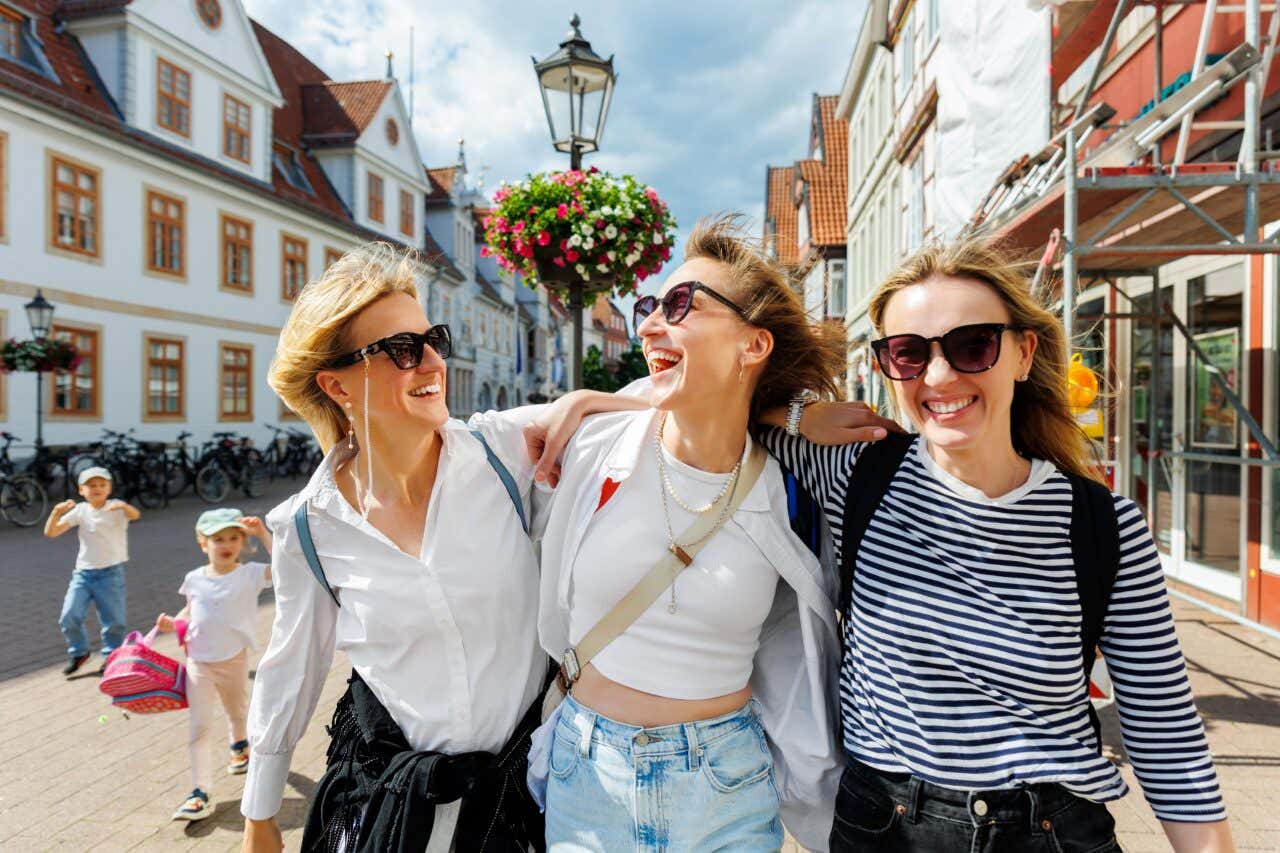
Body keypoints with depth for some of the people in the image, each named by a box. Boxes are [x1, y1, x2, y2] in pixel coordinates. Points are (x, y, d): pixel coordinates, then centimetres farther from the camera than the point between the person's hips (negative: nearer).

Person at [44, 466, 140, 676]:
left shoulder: (116, 508, -7)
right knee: (69, 617, -4)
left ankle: (112, 656, 24)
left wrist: (123, 506, -49)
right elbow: (50, 532, -3)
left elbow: (135, 515, -28)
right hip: (83, 572, 3)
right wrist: (57, 512, -21)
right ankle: (78, 652, 21)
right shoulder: (80, 511, 1)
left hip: (111, 573, -3)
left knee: (114, 621, 3)